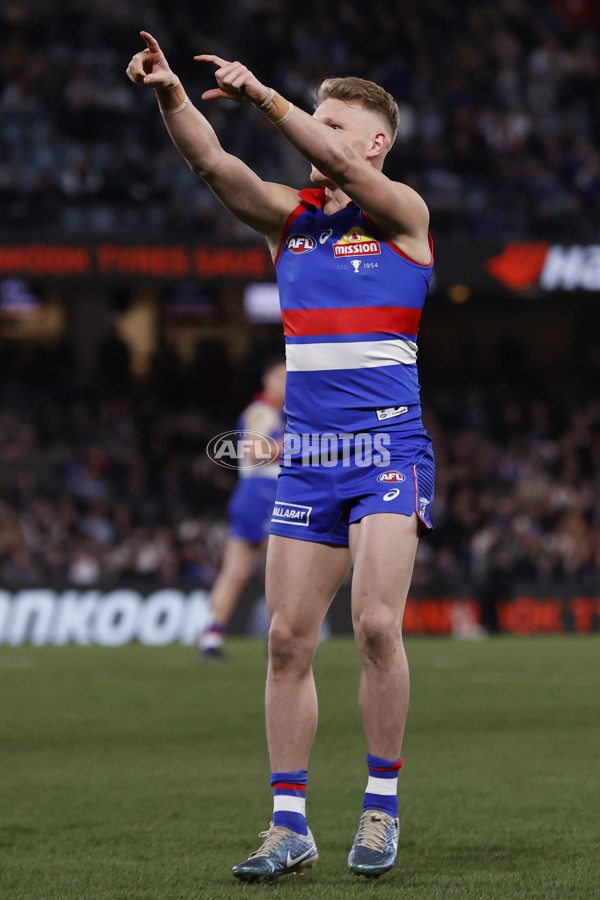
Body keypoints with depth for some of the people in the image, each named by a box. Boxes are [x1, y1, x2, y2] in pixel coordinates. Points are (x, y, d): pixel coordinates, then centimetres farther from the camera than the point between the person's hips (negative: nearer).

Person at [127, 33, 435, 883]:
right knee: (288, 639, 0)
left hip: (388, 451, -5)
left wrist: (262, 95, -29)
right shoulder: (289, 216, 11)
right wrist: (170, 96, -22)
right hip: (307, 457, 5)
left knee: (375, 624, -17)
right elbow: (216, 166, -5)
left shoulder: (403, 215, -1)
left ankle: (382, 806, -1)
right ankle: (290, 825, 6)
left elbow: (339, 165, -20)